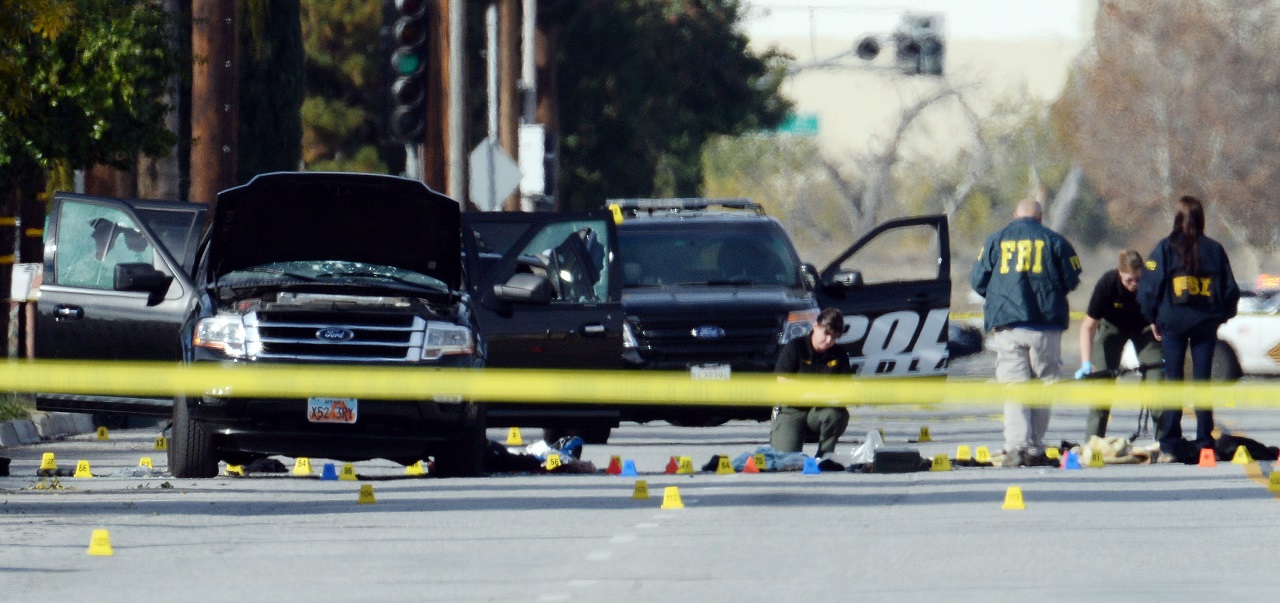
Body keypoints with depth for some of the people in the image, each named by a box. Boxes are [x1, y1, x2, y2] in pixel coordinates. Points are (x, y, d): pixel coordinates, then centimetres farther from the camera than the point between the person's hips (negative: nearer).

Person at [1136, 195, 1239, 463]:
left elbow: (1149, 287, -7)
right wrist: (1220, 316, 19)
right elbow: (1230, 290, 6)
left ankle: (1170, 447, -3)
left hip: (1173, 323, -2)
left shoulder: (1166, 247, -5)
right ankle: (1204, 444, 2)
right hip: (1206, 323, 2)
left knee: (1172, 381, 1)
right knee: (1202, 381, 6)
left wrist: (1153, 318, 6)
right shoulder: (1214, 249, 3)